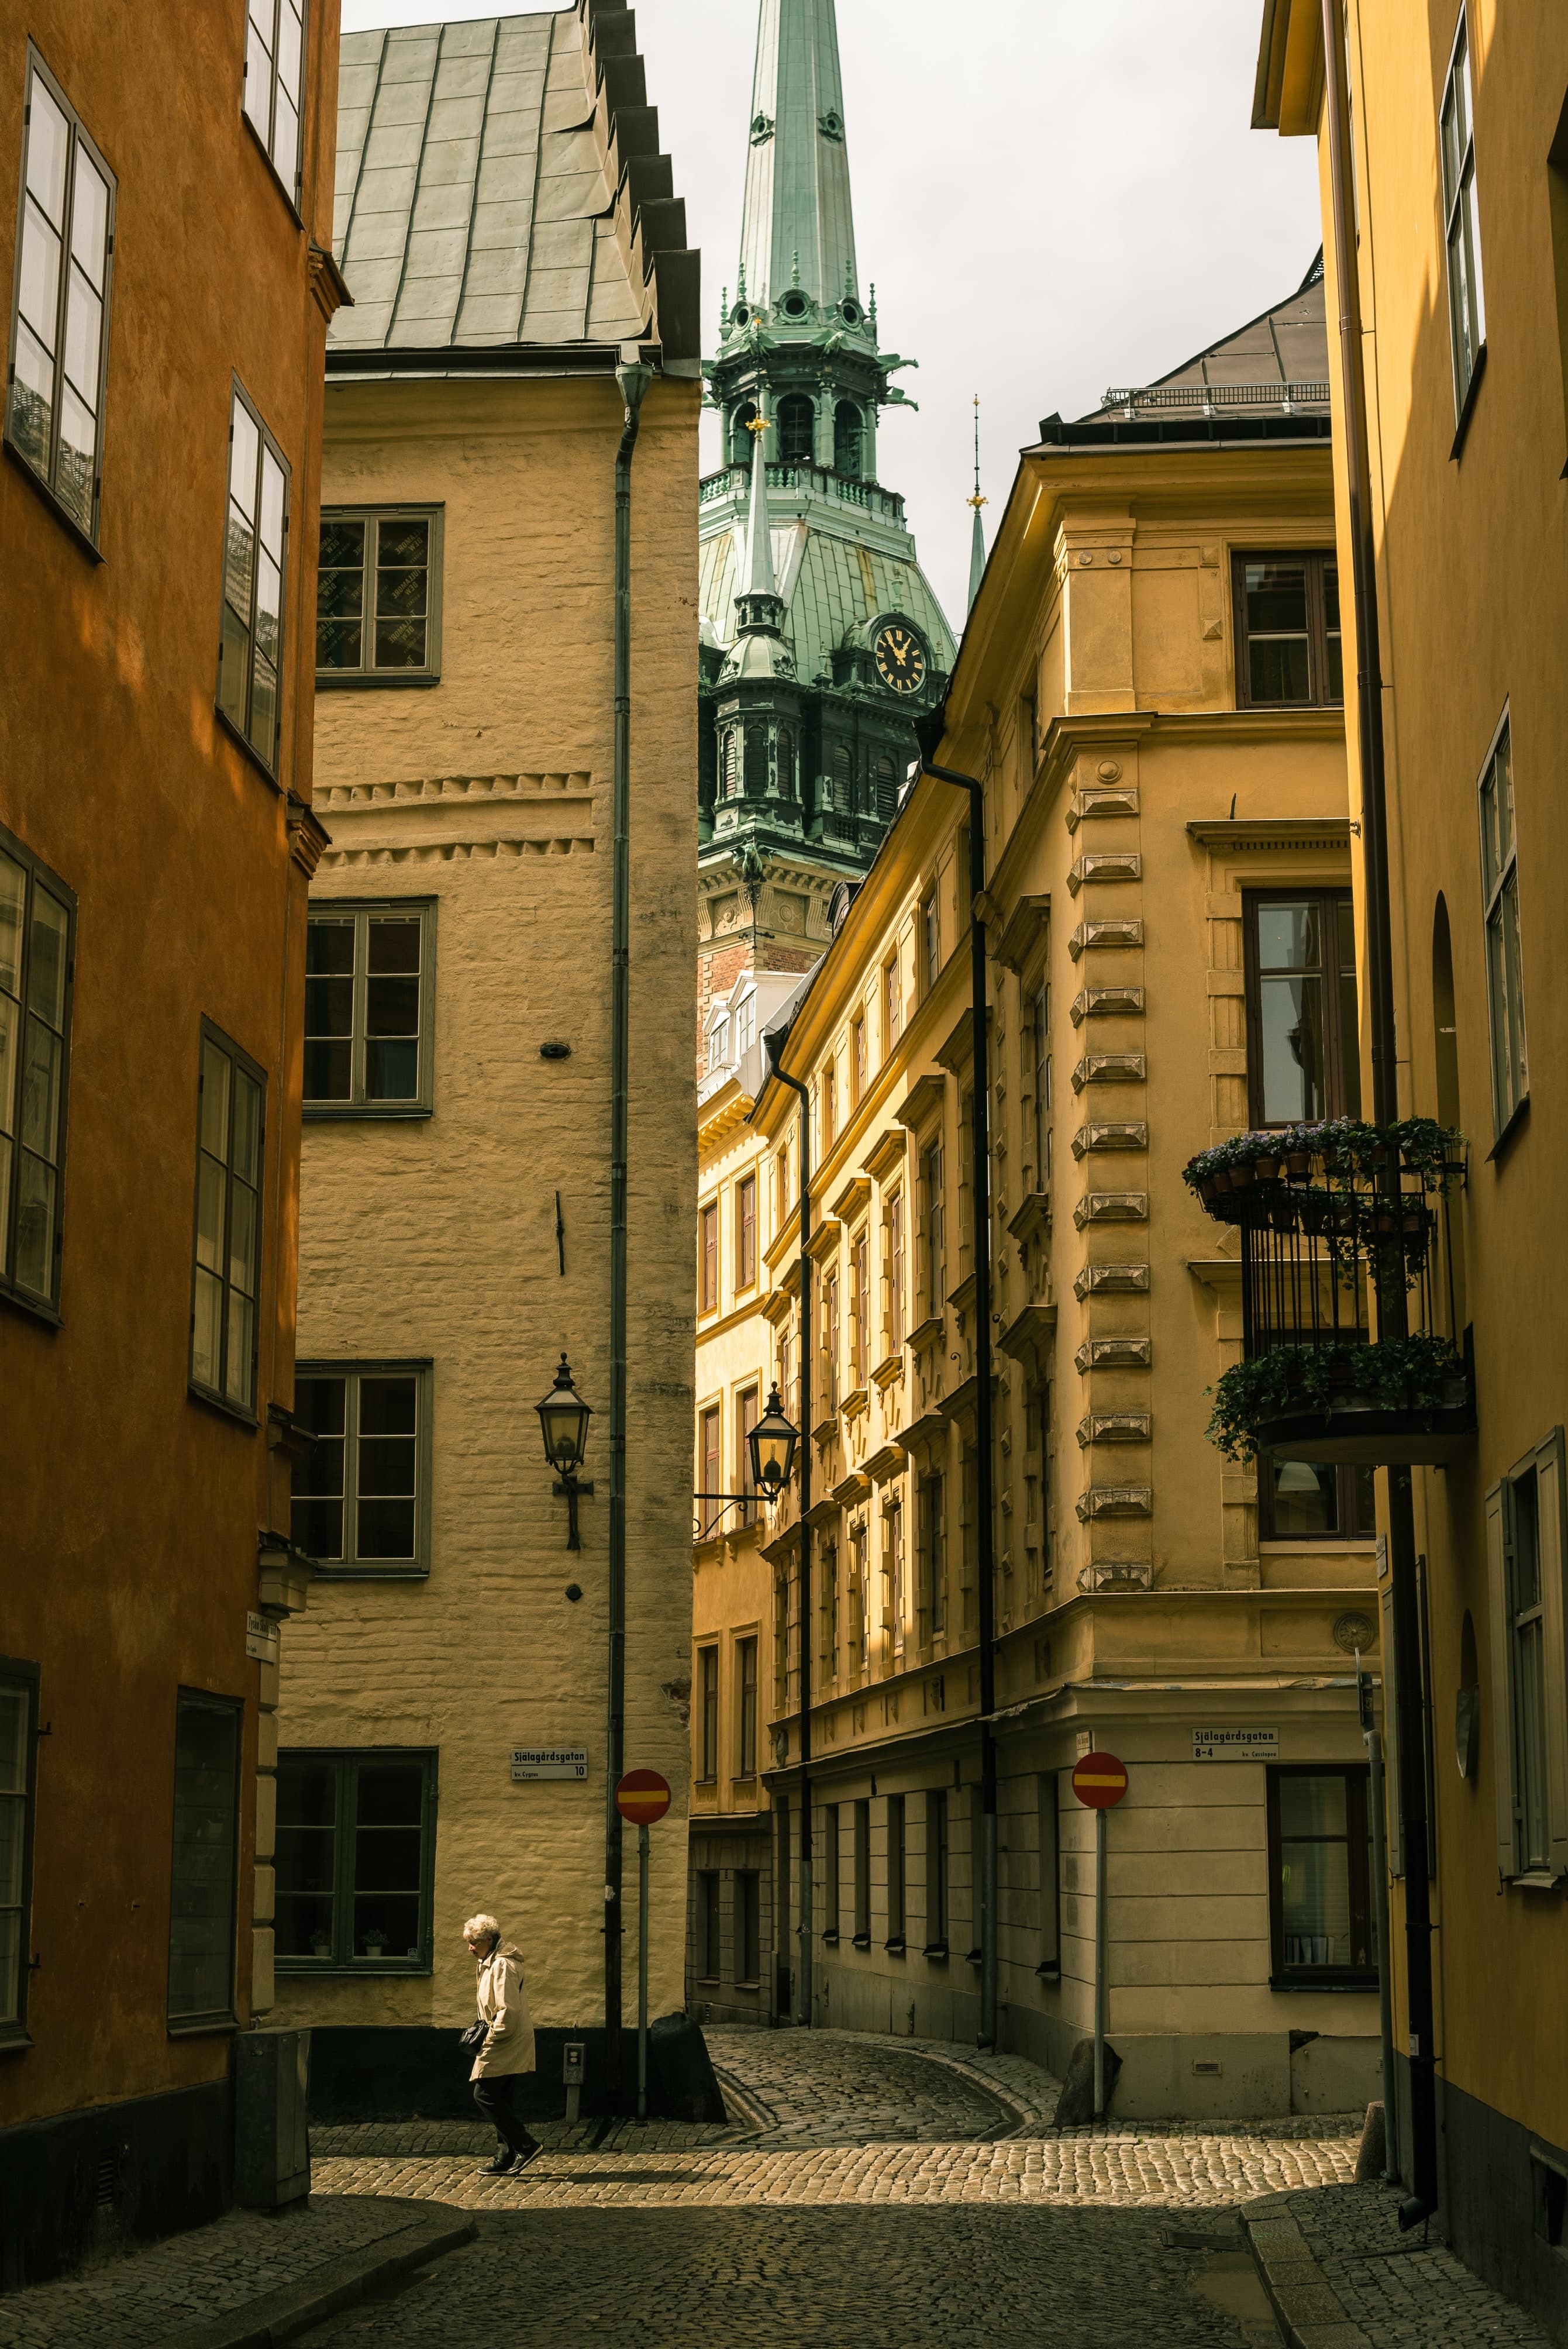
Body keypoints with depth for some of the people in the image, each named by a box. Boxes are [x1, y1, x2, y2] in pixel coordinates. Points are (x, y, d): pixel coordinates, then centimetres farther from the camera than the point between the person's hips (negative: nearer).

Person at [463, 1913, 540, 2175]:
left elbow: (509, 2010, -24)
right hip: (507, 2045, 10)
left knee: (485, 2095, -11)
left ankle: (526, 2145, -10)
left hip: (505, 2044, -10)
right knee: (502, 2099, 11)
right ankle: (507, 2157, 14)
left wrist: (489, 2036, -16)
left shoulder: (503, 1965, -18)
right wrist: (483, 2026, 11)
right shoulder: (490, 1963, 16)